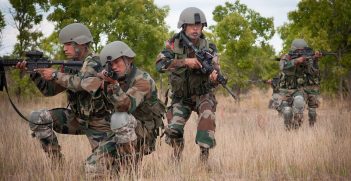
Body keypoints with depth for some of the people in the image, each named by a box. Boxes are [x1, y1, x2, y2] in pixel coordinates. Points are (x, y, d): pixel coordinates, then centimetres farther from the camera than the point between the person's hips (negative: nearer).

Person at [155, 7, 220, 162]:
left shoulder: (208, 48, -13)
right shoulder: (174, 44, -12)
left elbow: (213, 82, -15)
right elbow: (160, 64, -28)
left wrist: (214, 77, -41)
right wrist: (185, 61, -38)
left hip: (202, 94, -1)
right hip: (181, 97, 1)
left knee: (207, 115, -32)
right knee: (173, 131, -14)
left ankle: (204, 155, -22)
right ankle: (176, 160, 16)